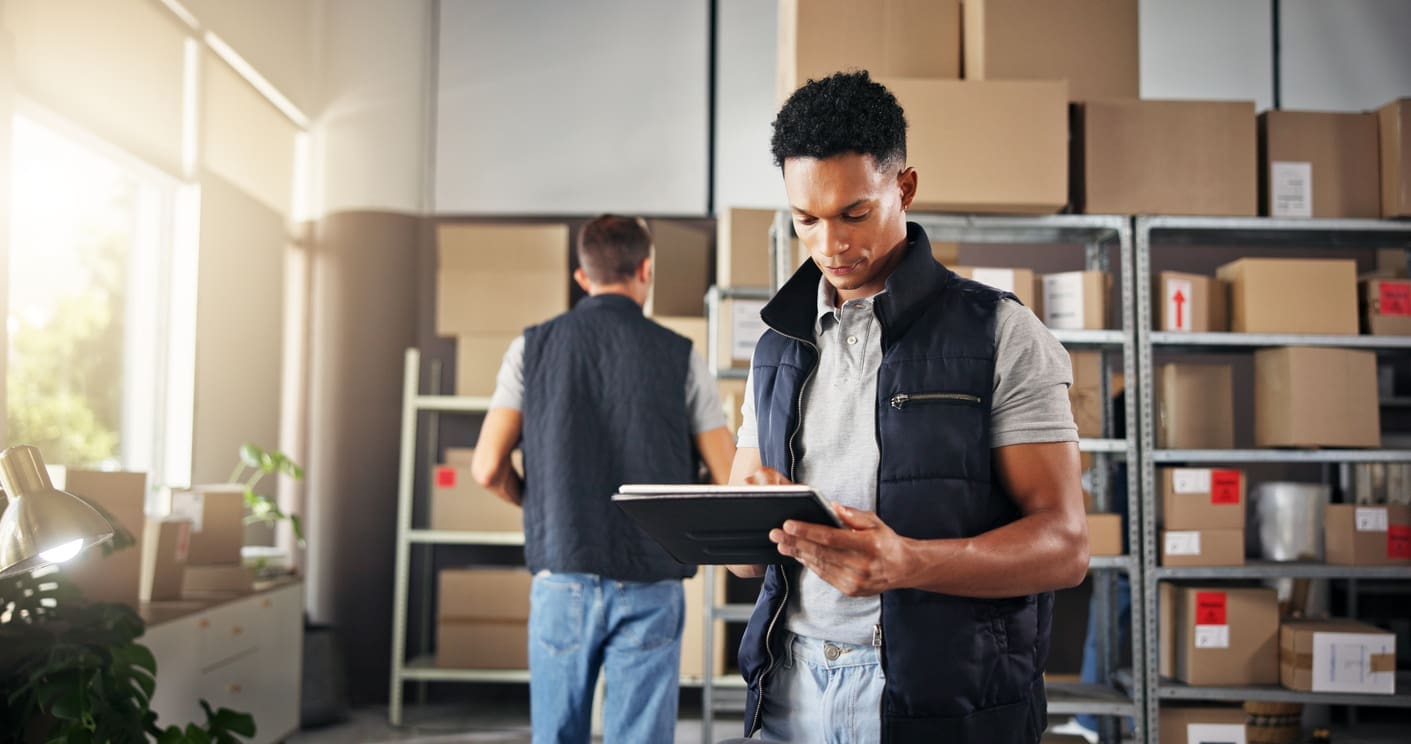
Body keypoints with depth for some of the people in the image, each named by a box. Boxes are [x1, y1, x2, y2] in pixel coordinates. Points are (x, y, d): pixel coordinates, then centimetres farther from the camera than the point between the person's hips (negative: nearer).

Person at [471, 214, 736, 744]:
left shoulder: (532, 348, 4)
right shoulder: (680, 357, 0)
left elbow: (488, 468, -2)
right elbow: (730, 480, 0)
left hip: (562, 579, 2)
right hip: (649, 587, -1)